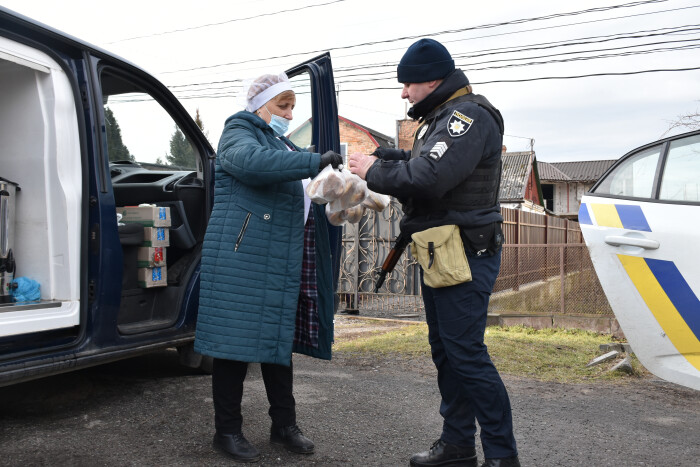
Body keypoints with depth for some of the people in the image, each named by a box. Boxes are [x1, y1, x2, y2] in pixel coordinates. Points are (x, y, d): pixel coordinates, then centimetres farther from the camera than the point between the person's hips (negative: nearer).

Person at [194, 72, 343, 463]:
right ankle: (228, 431, 10)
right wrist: (314, 162, -31)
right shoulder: (240, 132, -2)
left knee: (279, 339, 12)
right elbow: (251, 161, -27)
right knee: (238, 339, -2)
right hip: (244, 256, -8)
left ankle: (284, 424, 22)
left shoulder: (283, 145, 25)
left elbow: (303, 196, 27)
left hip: (283, 261, 8)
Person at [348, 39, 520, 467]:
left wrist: (374, 172, -12)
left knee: (466, 353, -8)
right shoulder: (443, 118, 19)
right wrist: (378, 157, 5)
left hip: (465, 256, -10)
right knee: (445, 350, 15)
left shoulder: (470, 116, -15)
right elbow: (417, 163, 20)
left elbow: (428, 178, -26)